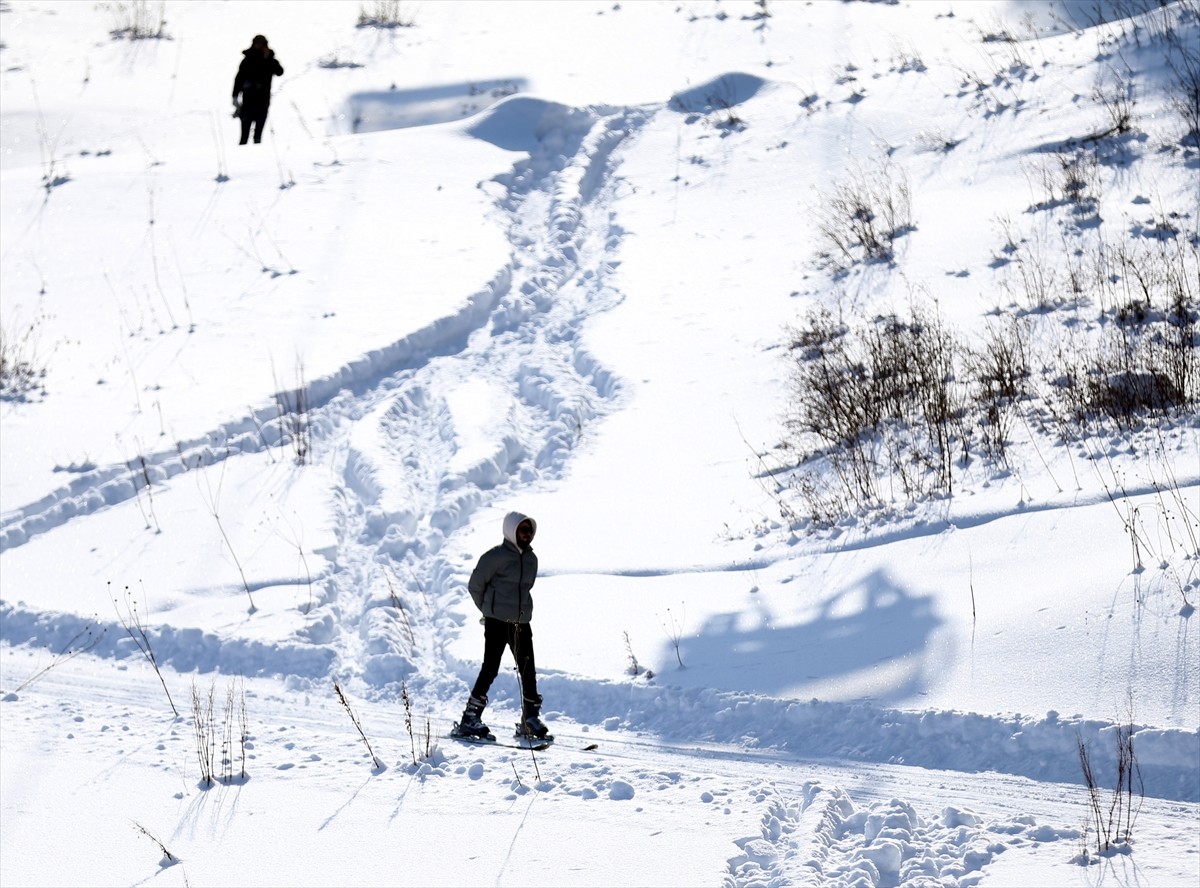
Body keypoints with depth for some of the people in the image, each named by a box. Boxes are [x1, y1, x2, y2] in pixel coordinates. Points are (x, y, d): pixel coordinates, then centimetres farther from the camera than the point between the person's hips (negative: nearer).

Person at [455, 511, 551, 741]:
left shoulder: (531, 559, 11)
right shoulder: (496, 556, -9)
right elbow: (475, 585, -3)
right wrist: (489, 609, 7)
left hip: (522, 624, 6)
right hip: (497, 623, -6)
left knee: (528, 671, 5)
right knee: (490, 669, -7)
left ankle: (532, 720, 14)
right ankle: (470, 720, -2)